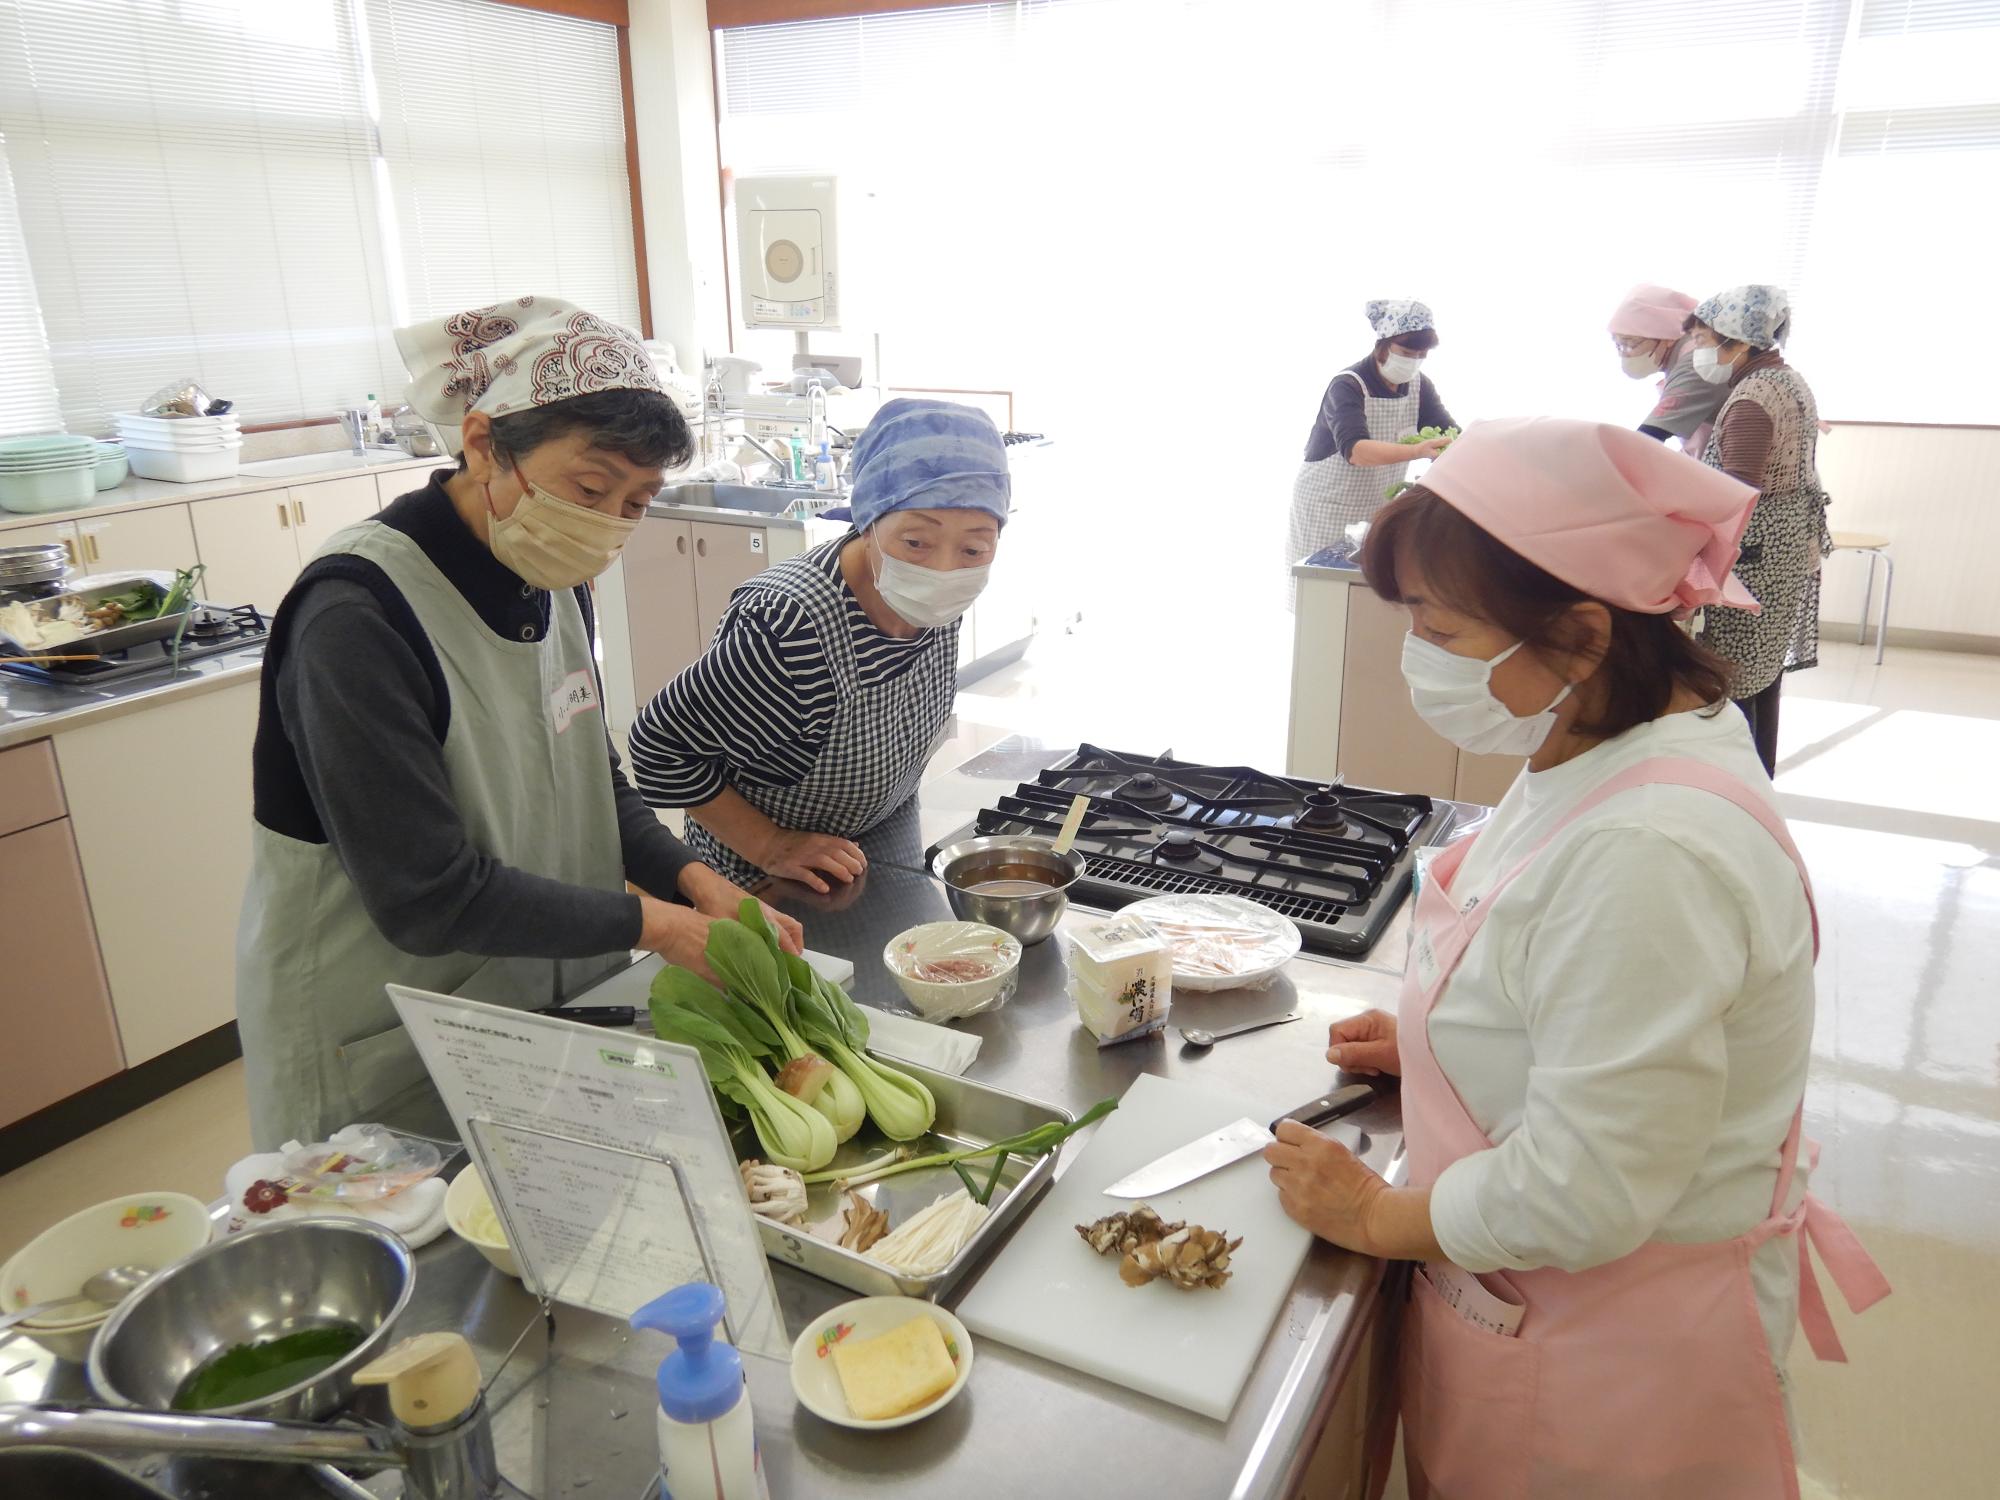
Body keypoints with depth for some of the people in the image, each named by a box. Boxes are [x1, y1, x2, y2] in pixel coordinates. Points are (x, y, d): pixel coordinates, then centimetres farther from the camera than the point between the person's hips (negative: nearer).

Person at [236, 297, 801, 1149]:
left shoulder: (548, 579, -1)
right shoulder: (359, 616, -25)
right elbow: (427, 896, -26)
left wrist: (695, 881, -9)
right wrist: (654, 923, -21)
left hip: (549, 999, 7)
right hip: (385, 1056, -7)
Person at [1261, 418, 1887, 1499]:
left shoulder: (1648, 852, -35)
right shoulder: (1610, 749, -3)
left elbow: (1580, 1195, -30)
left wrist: (1376, 1216, -15)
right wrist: (1434, 1041, 5)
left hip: (1611, 1358, -8)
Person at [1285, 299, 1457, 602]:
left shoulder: (1418, 386, 2)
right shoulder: (1347, 386, -19)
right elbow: (1355, 450, -35)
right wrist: (1417, 451, -49)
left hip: (1380, 508, 6)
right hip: (1327, 508, -6)